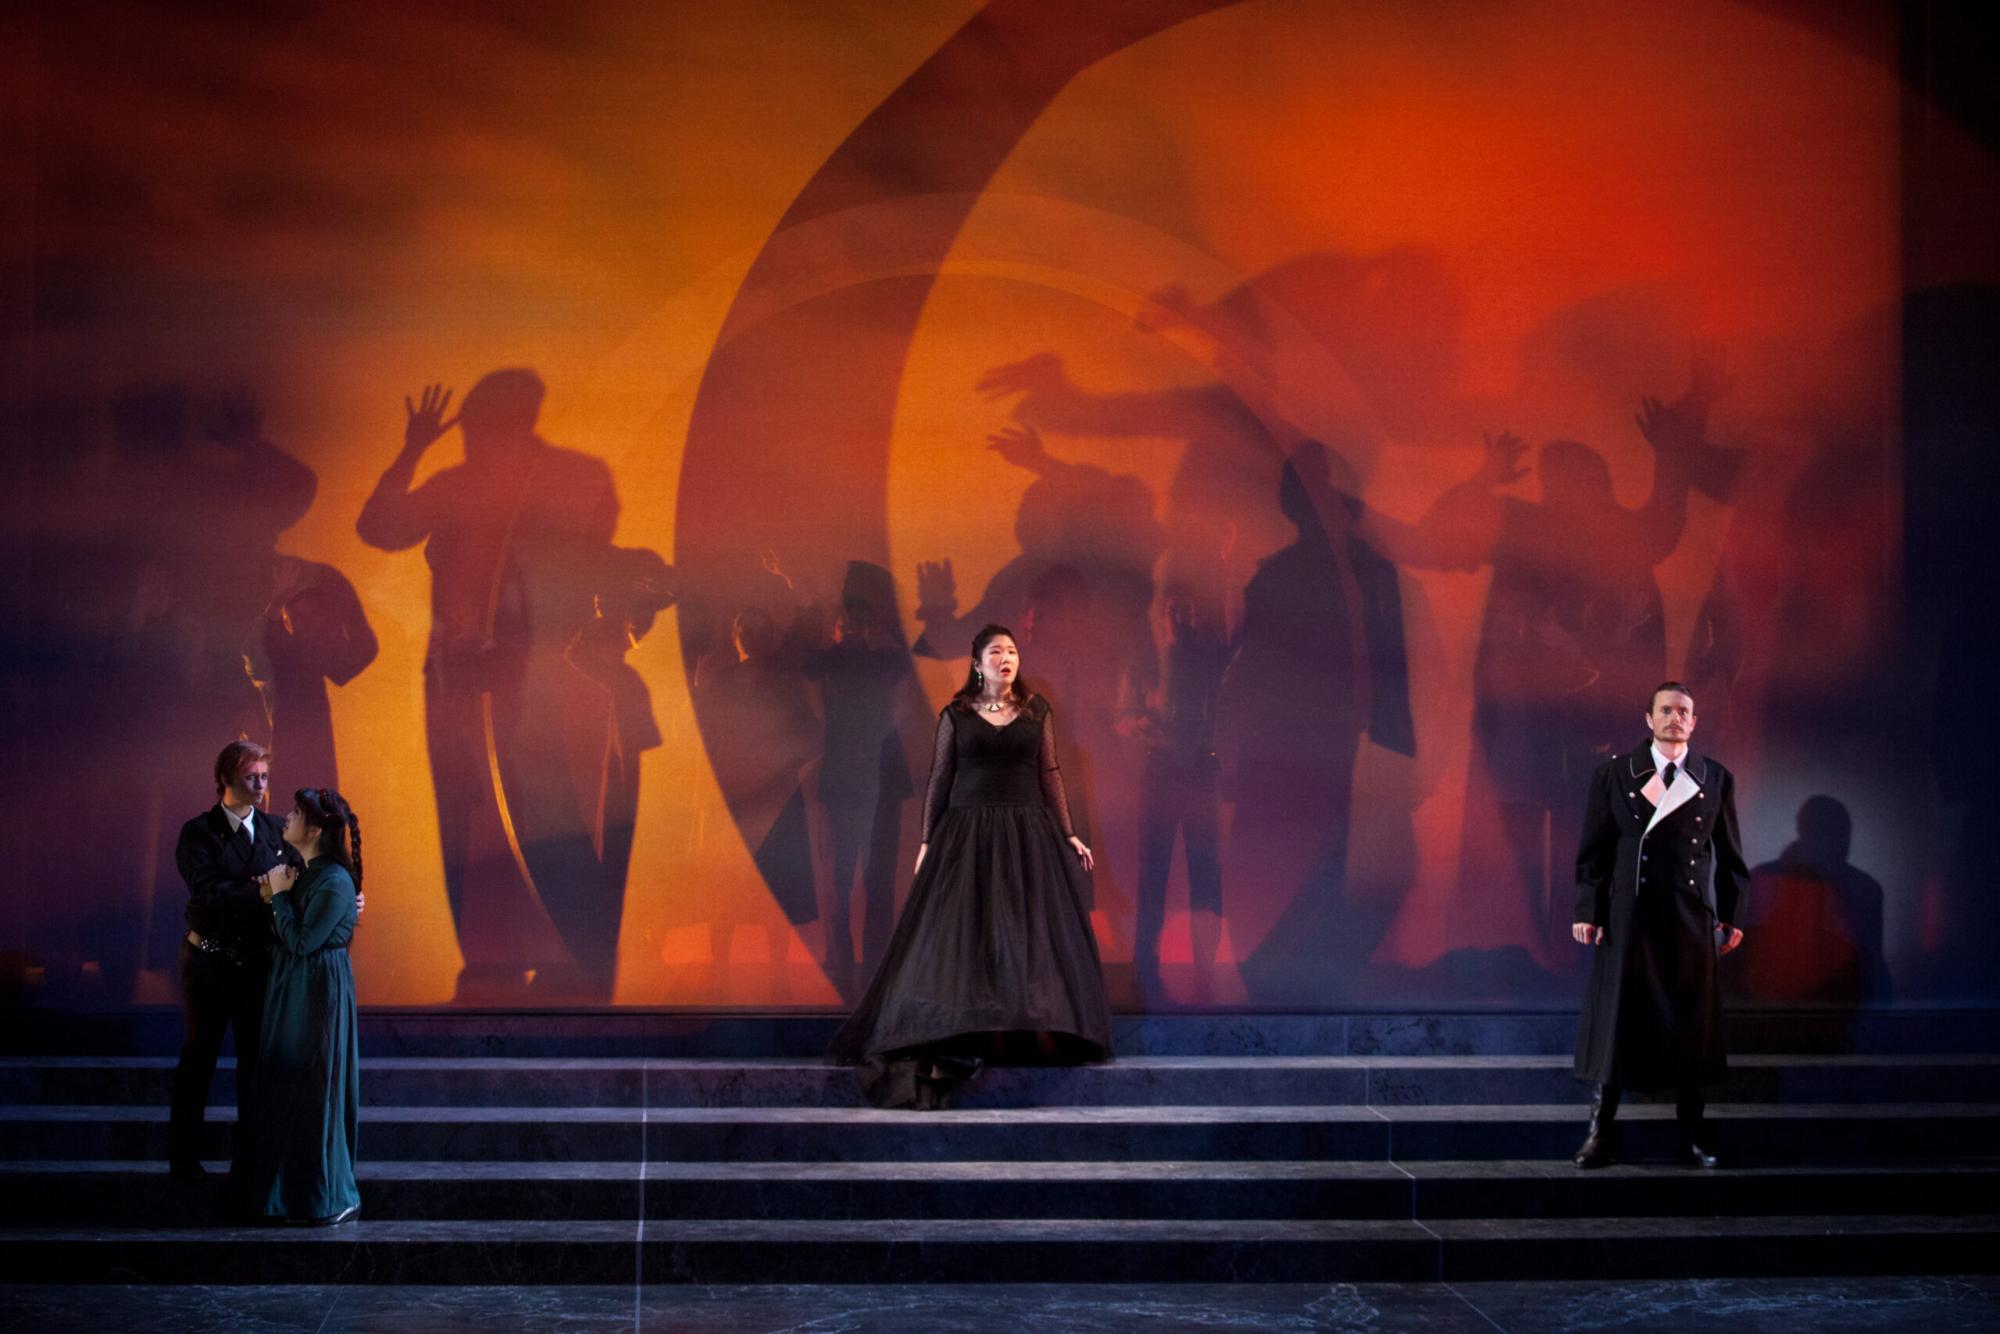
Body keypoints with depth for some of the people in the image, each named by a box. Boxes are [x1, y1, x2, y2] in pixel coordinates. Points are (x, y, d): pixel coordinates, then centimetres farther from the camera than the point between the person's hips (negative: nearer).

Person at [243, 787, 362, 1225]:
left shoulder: (335, 882, -19)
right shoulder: (300, 871, 8)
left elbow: (301, 942, -20)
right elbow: (283, 937, 12)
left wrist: (280, 896, -12)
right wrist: (273, 897, -2)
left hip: (319, 992, -9)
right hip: (289, 991, 9)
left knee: (317, 1090, -3)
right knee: (284, 1087, 13)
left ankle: (335, 1197, 6)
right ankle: (290, 1189, 22)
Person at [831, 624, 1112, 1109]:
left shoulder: (1036, 710, 8)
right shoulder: (955, 715, 4)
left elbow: (1050, 775, 7)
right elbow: (938, 780, 5)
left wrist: (1068, 834, 2)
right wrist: (927, 841, 0)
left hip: (1026, 832, 1)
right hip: (968, 832, -1)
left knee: (1028, 933, -1)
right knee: (961, 932, -5)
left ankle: (1032, 1032, 2)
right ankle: (962, 1038, -5)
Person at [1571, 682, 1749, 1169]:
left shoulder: (1717, 779, 8)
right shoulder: (1613, 774, 5)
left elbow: (1730, 855, 9)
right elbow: (1593, 850, 3)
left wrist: (1731, 915, 2)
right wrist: (1587, 910, -4)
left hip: (1692, 921, 1)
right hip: (1628, 917, -1)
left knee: (1690, 1026, 4)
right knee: (1617, 1022, 1)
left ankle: (1692, 1138, 13)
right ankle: (1601, 1135, 8)